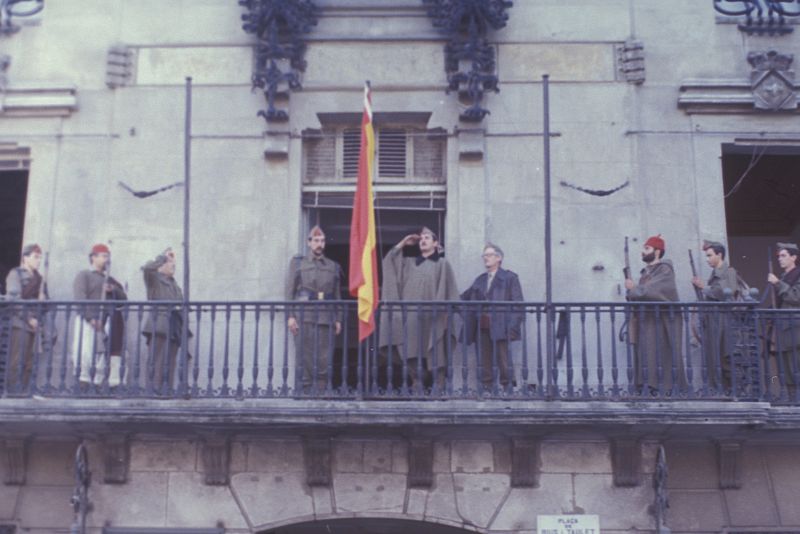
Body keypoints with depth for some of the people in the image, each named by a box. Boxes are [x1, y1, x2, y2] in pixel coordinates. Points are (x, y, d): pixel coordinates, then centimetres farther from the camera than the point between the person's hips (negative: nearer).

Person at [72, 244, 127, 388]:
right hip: (88, 321, -6)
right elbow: (80, 298, -8)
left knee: (102, 354, 0)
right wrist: (91, 317, -19)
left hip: (106, 322, 6)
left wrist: (114, 290, -2)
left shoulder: (110, 280, 26)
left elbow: (123, 299, 19)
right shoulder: (83, 275, 6)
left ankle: (97, 384, 1)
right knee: (86, 353, -14)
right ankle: (83, 381, -15)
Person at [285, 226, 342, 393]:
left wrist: (338, 319, 7)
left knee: (324, 359, -2)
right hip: (304, 317, -2)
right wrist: (290, 316, -6)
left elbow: (337, 295, 16)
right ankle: (306, 390, -1)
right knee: (305, 357, -4)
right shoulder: (297, 263, 10)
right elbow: (290, 290, 4)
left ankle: (321, 392, 1)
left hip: (326, 319, 2)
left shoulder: (333, 267, 16)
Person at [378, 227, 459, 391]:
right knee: (412, 352, -3)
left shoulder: (442, 264, 6)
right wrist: (403, 243, 16)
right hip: (411, 315, 4)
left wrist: (447, 311, -10)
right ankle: (417, 386, -1)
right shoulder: (409, 263, 19)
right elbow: (389, 261, 18)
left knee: (435, 354, -5)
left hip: (432, 316, -4)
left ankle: (439, 388, -3)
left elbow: (449, 291, 1)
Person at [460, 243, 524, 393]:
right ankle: (486, 390, 8)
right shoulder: (480, 280, 20)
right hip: (482, 328, 5)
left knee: (503, 362, -6)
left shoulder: (510, 278, 3)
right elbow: (464, 298, 20)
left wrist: (513, 327, -13)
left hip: (500, 327, -5)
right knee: (485, 362, 5)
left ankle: (507, 390, 0)